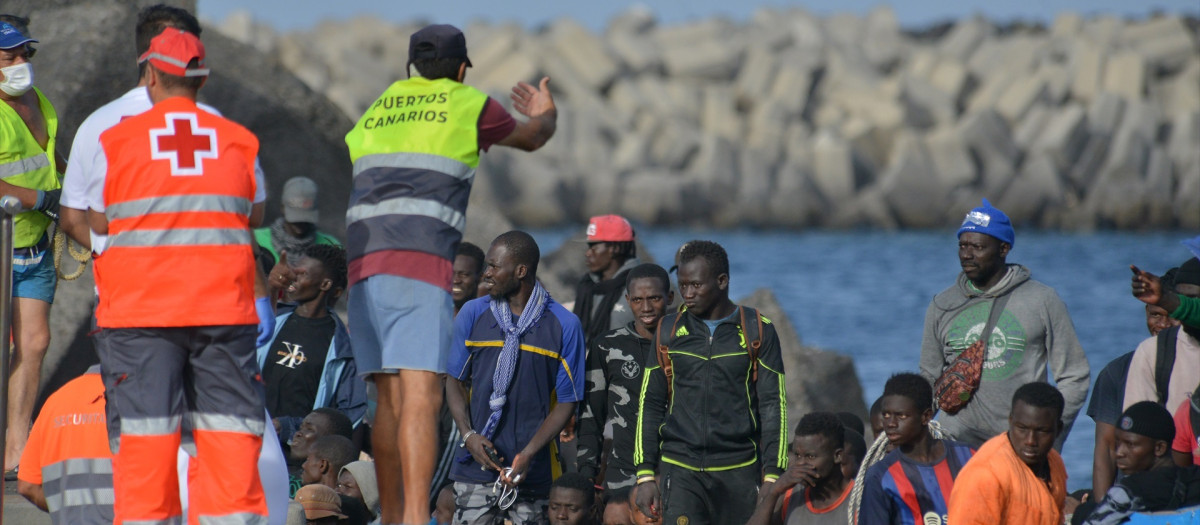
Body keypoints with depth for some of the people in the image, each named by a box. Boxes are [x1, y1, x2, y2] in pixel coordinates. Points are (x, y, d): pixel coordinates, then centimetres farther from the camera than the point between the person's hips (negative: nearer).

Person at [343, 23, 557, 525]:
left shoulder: (376, 111, 24)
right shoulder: (468, 104, 12)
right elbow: (531, 137, 31)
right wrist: (545, 112, 54)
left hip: (361, 258, 6)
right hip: (419, 259, -6)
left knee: (390, 397, 13)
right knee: (421, 396, -15)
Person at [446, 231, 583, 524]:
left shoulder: (564, 325, 0)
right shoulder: (473, 314, 8)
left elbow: (567, 401, 0)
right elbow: (455, 381, 12)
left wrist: (527, 455, -13)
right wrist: (469, 435, -6)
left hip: (533, 473, -2)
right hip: (477, 466, 2)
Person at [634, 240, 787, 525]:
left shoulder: (757, 331, 3)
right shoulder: (669, 331, 9)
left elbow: (773, 406, 2)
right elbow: (650, 405, 12)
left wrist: (772, 478, -6)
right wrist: (645, 474, 5)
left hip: (739, 473, -1)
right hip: (680, 469, 1)